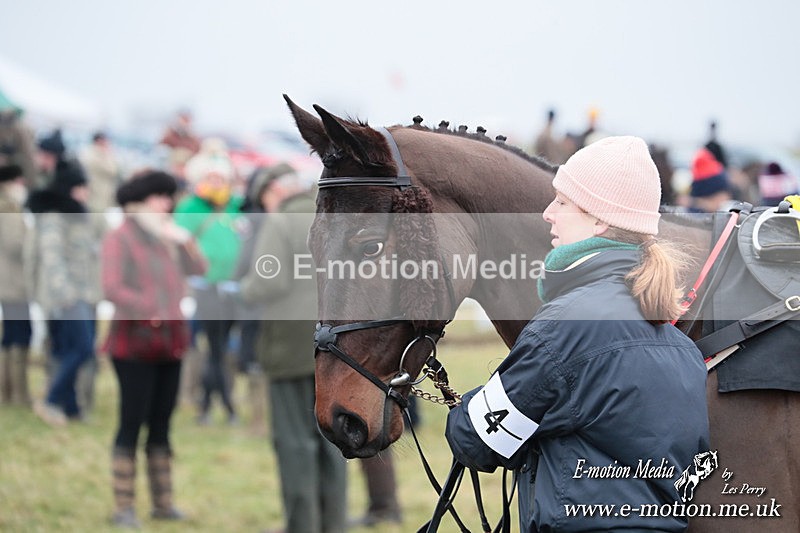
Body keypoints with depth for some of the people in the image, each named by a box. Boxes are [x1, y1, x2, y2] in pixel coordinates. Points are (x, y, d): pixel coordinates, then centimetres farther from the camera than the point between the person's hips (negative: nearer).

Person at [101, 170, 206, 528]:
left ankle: (163, 502, 15)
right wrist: (148, 310, -18)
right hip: (135, 341, -7)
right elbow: (112, 288, -15)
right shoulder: (120, 238, -4)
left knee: (161, 424, 10)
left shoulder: (166, 239, 17)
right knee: (132, 423, -7)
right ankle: (123, 507, -4)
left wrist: (183, 240, 1)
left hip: (169, 343, 7)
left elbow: (199, 270, 13)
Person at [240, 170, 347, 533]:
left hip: (294, 344, -6)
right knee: (331, 438, 11)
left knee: (295, 440, 0)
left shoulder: (279, 224, -9)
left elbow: (269, 285, -16)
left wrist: (247, 288, 3)